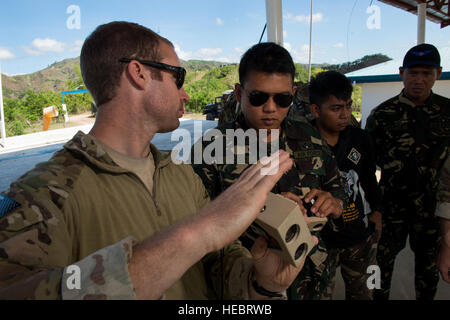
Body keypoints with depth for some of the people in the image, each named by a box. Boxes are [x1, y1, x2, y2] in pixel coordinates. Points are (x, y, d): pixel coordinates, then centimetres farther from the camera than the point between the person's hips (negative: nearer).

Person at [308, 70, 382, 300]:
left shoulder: (359, 138, 0)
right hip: (322, 240, -4)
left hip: (362, 238, 5)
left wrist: (376, 215, 12)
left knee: (363, 293, 21)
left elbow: (370, 180, 13)